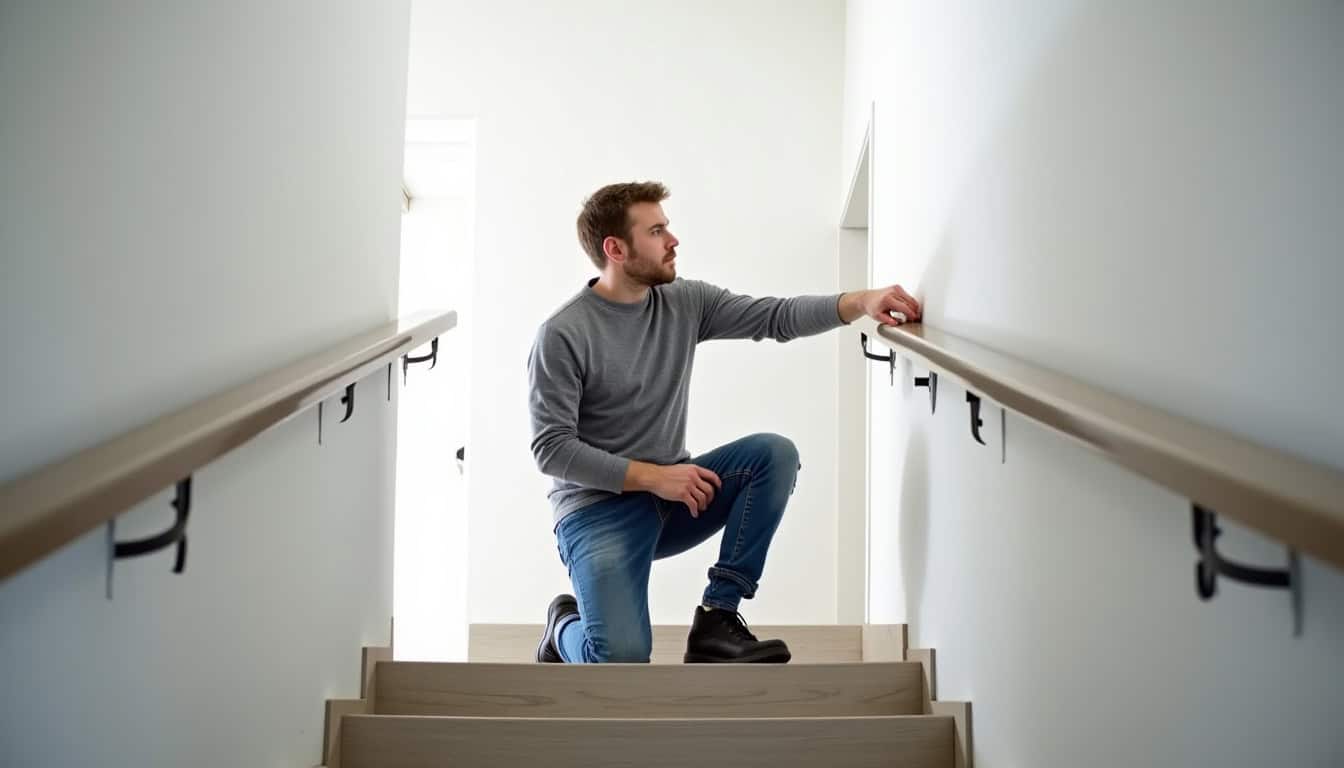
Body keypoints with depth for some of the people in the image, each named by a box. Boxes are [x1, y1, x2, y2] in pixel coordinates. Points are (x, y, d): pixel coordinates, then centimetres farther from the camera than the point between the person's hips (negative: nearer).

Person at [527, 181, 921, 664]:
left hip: (671, 495, 6)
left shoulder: (686, 303, 3)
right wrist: (653, 476, -22)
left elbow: (775, 317, -4)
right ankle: (565, 626, 12)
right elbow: (551, 449, -15)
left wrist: (860, 303, -20)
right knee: (623, 657, -27)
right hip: (599, 508, -6)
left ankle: (717, 620, -14)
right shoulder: (562, 334, -13)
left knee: (776, 453, -18)